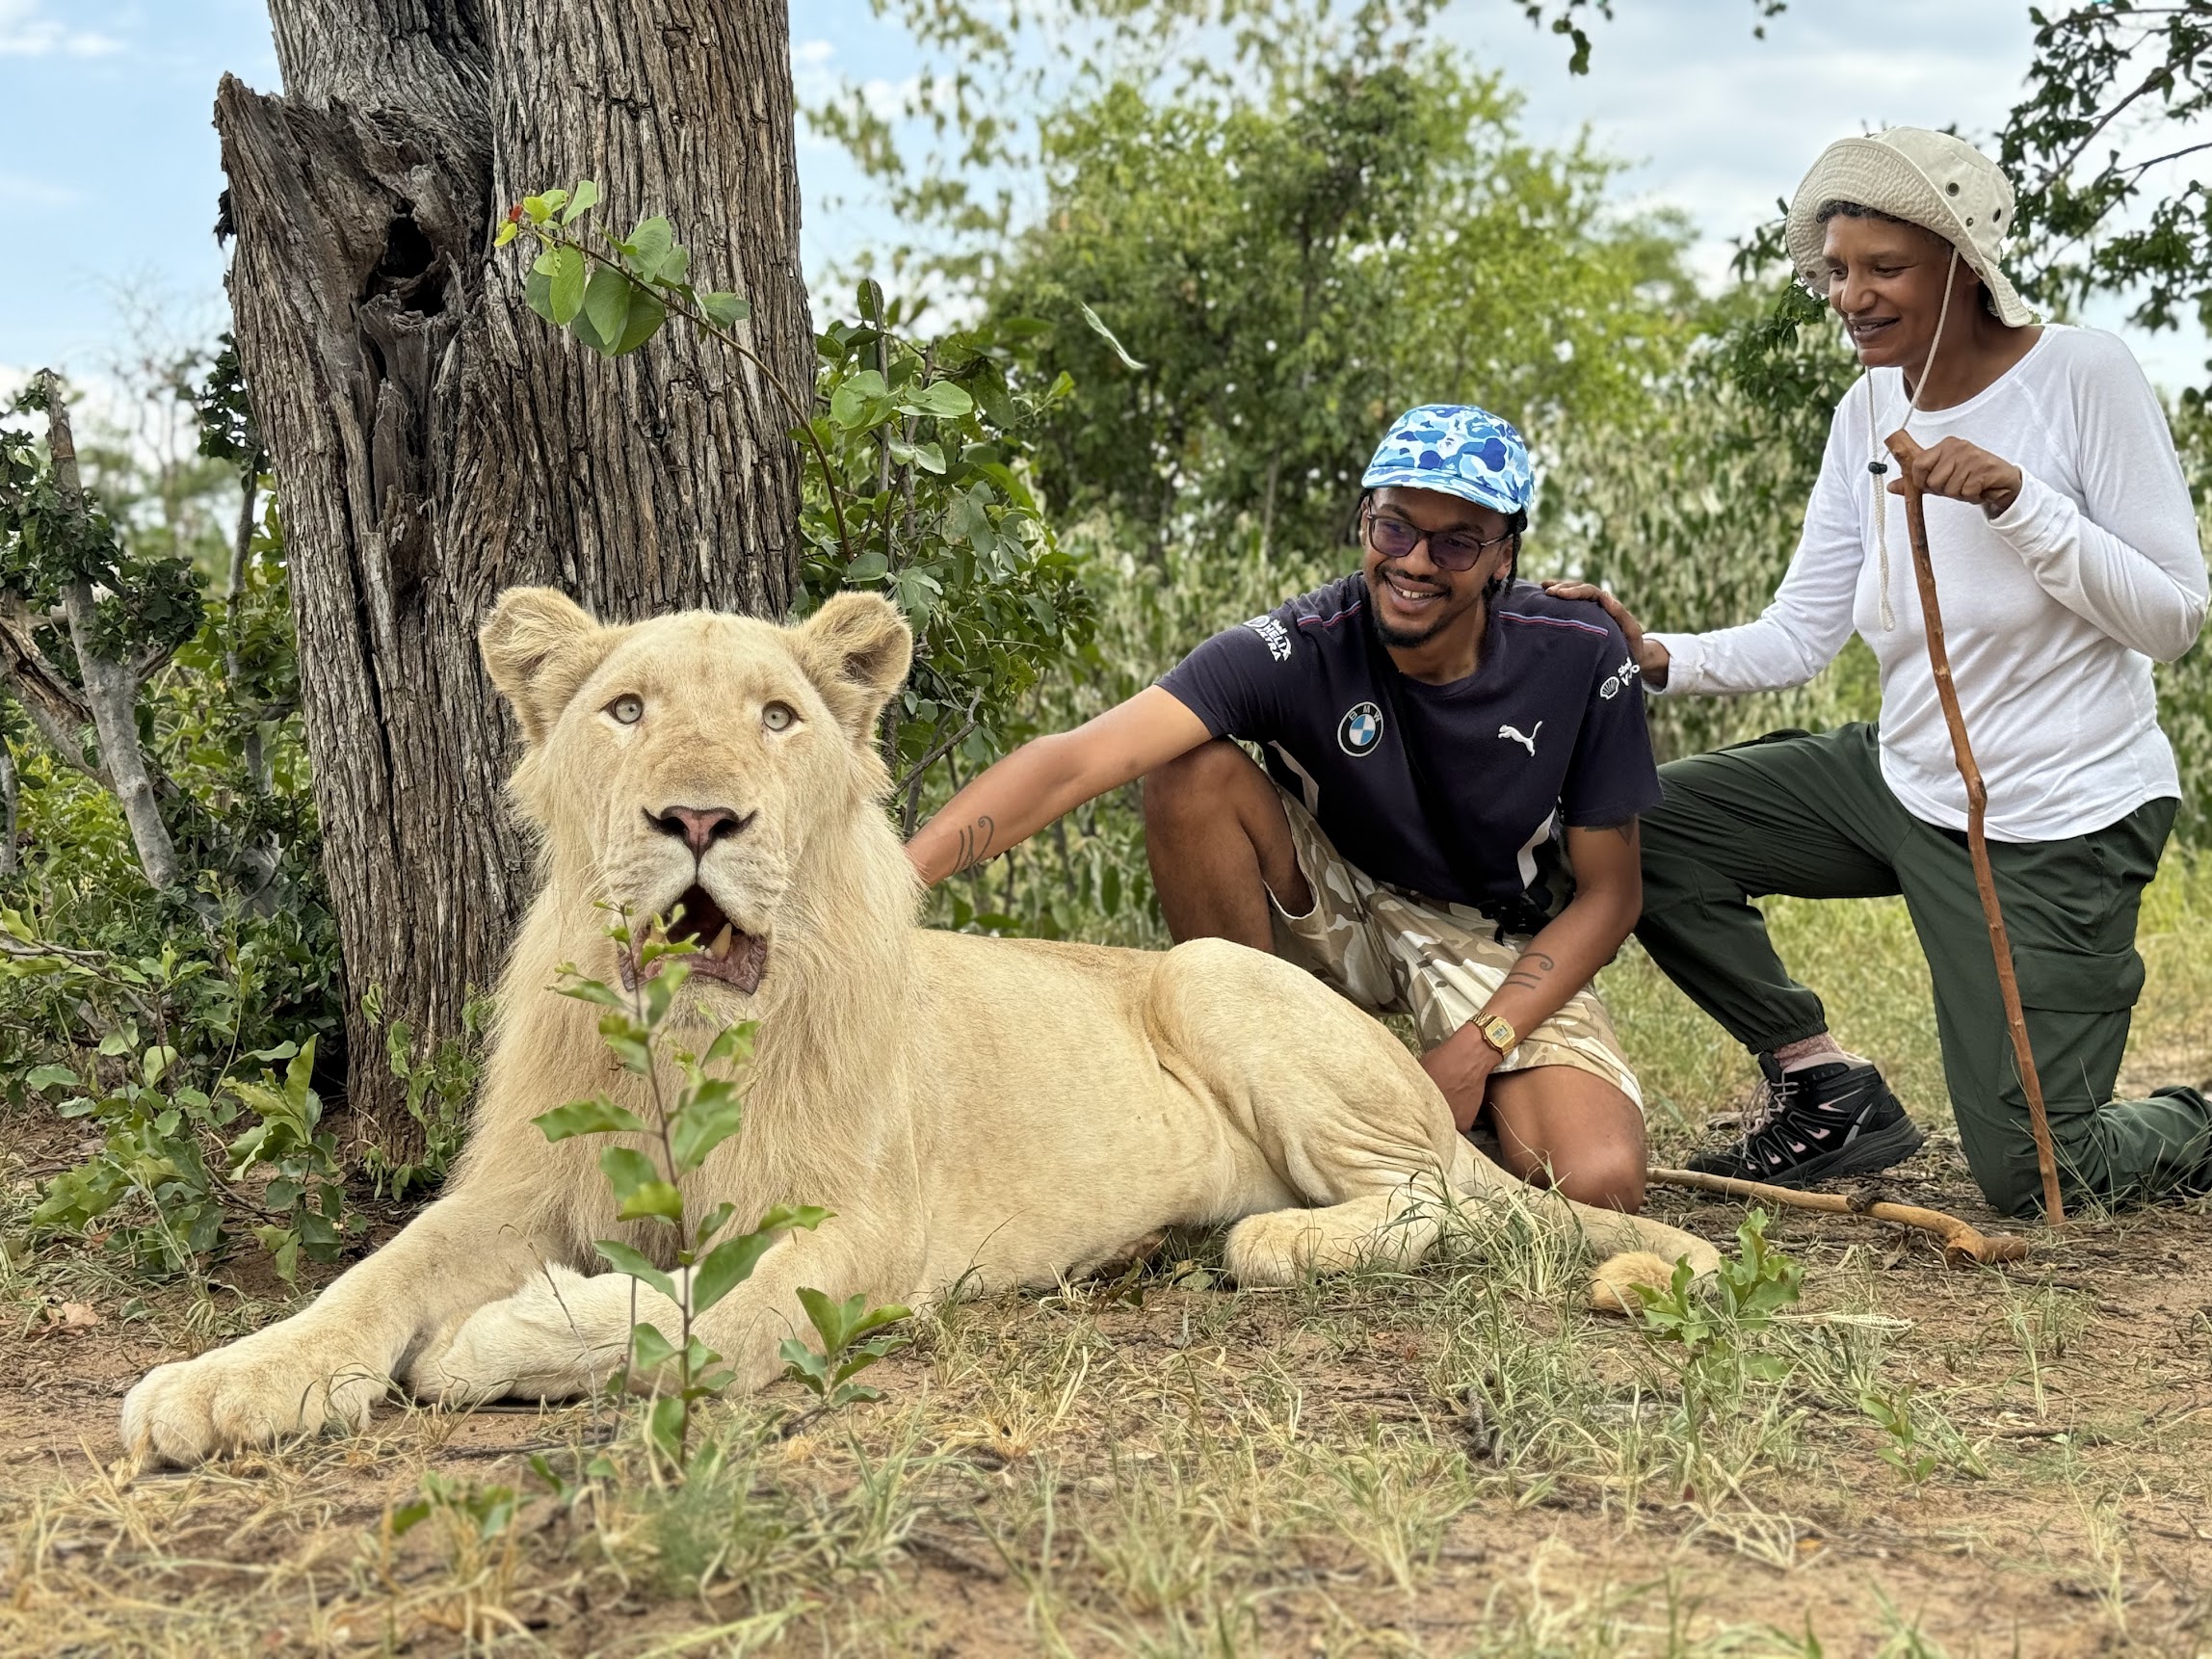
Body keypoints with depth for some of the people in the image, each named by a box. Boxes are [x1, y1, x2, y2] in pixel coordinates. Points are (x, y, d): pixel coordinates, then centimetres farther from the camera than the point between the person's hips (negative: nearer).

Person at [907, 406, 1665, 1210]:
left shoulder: (1580, 658, -18)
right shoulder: (1300, 647, -24)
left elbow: (1608, 894, -7)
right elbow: (1078, 759, -37)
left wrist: (1479, 1047, -20)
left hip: (1501, 947, -1)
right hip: (1334, 912, 1)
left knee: (1597, 1183, -28)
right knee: (1195, 772, -28)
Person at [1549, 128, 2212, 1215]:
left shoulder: (2085, 378, -14)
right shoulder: (1870, 412, 2)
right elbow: (1797, 638, 1)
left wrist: (2017, 499, -28)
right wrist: (1657, 658, -17)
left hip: (2060, 825, -6)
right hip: (1906, 784, 6)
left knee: (2031, 1182, -6)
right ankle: (1826, 1089, 9)